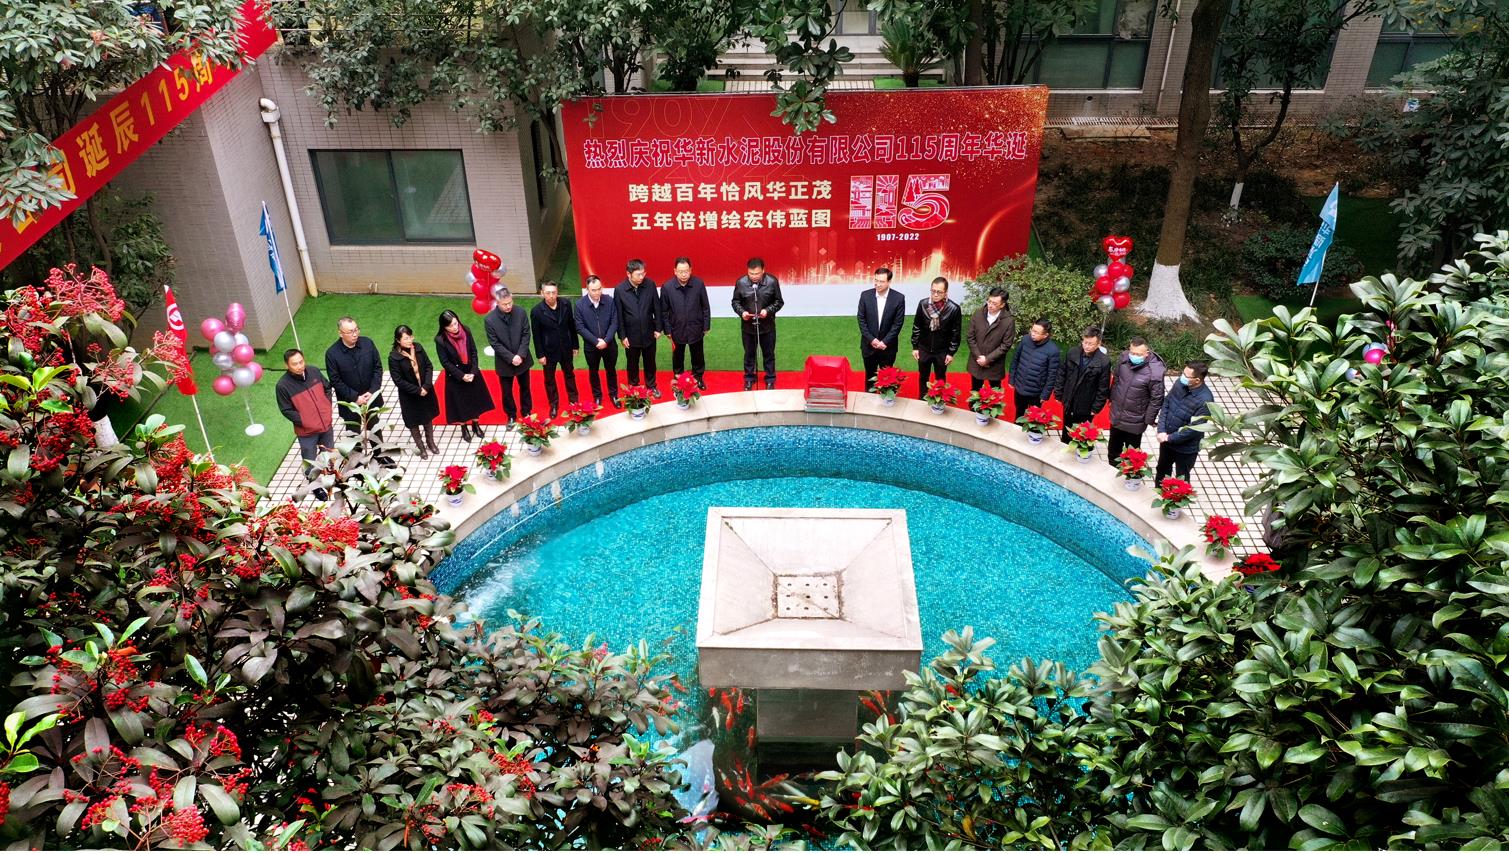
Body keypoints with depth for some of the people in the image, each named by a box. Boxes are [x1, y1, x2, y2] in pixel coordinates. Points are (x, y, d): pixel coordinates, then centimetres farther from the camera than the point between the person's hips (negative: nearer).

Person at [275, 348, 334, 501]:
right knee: (310, 462, 13)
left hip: (327, 424, 4)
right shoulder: (283, 385, -23)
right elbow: (287, 410, -14)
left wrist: (328, 409, 0)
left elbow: (327, 388, 6)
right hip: (306, 431, -4)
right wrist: (305, 422, -17)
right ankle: (316, 486, 37)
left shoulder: (314, 371, -11)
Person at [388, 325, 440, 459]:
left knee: (428, 418, 21)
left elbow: (428, 367, -5)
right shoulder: (394, 357, -22)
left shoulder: (418, 347, -11)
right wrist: (417, 390, -19)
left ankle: (430, 443, 42)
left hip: (426, 391, 4)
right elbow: (398, 381, -19)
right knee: (413, 422, 14)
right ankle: (421, 447, 33)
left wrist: (426, 386, -17)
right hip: (409, 395, -4)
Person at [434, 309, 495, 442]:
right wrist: (462, 376, -17)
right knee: (460, 403, 12)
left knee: (475, 399, 17)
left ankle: (475, 425, 40)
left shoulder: (465, 331, -13)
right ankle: (464, 428, 34)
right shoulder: (440, 340, -21)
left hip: (472, 373, 3)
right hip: (455, 376, -3)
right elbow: (445, 362, -15)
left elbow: (474, 352, -6)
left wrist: (473, 372, -14)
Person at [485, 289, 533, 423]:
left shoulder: (520, 313, -13)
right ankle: (511, 415, 35)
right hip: (504, 362, -2)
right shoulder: (489, 320, -19)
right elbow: (495, 343, -16)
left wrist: (521, 355, -18)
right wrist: (511, 358, -21)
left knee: (525, 387, 20)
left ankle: (526, 411, 41)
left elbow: (526, 335, -8)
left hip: (522, 359, 2)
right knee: (506, 391, 14)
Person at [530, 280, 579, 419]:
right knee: (549, 379, 14)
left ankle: (573, 400, 41)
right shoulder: (536, 311, -18)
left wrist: (575, 345, 4)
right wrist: (540, 355, -9)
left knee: (569, 374, 21)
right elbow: (536, 335, -11)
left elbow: (572, 326, 0)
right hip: (549, 351, -2)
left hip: (566, 349, 3)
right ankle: (554, 405, 32)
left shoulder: (566, 305, -11)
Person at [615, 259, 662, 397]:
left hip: (648, 333, 1)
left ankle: (651, 386, 39)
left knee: (650, 362, 19)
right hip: (631, 335, -1)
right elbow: (619, 315, -8)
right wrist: (622, 336, -7)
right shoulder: (619, 290, -16)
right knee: (632, 364, 17)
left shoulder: (650, 284, -12)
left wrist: (658, 328, 0)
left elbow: (657, 308, -2)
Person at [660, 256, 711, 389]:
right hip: (677, 330, 0)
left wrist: (706, 326, -1)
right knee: (678, 357, 18)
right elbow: (664, 311, -6)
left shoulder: (699, 284, -15)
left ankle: (698, 378, 40)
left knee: (698, 356, 18)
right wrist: (667, 330, -3)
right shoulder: (667, 287, -16)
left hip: (696, 329, 1)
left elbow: (705, 307, -4)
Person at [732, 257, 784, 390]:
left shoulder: (772, 281, -14)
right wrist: (741, 312, -18)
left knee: (769, 354, 14)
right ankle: (749, 379, 34)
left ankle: (770, 379, 30)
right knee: (749, 354, 16)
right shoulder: (741, 282, -11)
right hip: (748, 326, 1)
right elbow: (735, 301, 1)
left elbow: (779, 302, -4)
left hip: (767, 325, -1)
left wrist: (768, 310, -21)